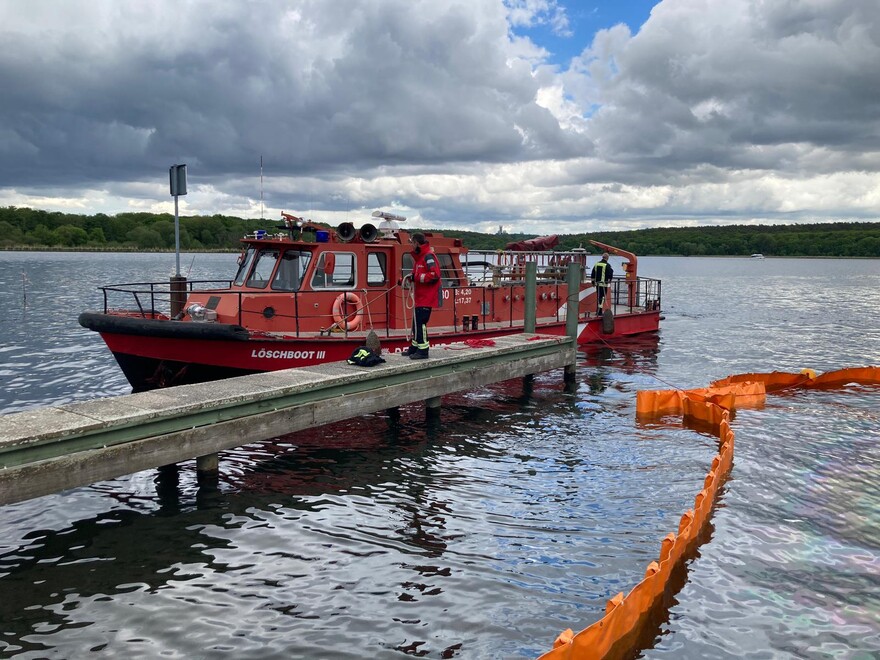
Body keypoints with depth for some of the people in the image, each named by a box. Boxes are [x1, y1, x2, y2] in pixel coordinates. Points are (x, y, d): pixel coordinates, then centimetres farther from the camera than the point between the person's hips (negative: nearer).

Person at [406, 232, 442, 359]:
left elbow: (435, 275, -23)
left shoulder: (428, 256, -15)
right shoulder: (419, 256, 17)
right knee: (416, 321, 15)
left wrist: (417, 277, -20)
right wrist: (412, 277, 6)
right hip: (420, 296, 10)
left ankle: (423, 350, -6)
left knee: (420, 322, -10)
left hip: (426, 297, -10)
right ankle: (415, 347, 25)